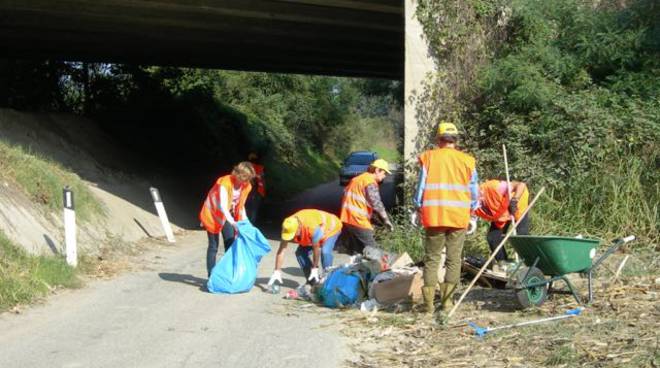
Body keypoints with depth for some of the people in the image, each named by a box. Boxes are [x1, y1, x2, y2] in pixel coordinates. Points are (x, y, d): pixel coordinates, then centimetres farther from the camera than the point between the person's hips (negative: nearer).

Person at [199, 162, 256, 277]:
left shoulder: (246, 186, -10)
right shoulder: (225, 183, -31)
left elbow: (241, 205, 3)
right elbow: (223, 207, -40)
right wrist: (233, 223, -51)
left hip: (227, 215, 6)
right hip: (213, 214, -6)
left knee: (230, 244, 3)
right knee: (213, 246, -4)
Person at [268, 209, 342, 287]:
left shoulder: (313, 228, -44)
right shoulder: (288, 227, -28)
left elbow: (316, 249, -31)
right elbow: (281, 250, -25)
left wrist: (315, 269, -21)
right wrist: (277, 272, -27)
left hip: (331, 228, -6)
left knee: (325, 252, -30)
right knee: (300, 253, -8)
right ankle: (313, 282, 5)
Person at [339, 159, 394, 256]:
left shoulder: (356, 179, 19)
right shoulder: (371, 182, -10)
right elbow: (376, 203, -17)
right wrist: (386, 220, -13)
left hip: (345, 219, 9)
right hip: (358, 220, -9)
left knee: (354, 251, 14)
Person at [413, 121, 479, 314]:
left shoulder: (428, 157, 1)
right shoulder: (467, 160, 5)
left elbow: (421, 187, 2)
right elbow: (474, 191, 9)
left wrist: (418, 210, 12)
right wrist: (473, 216, 18)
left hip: (434, 216, -1)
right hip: (459, 217, 1)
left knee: (432, 259, 6)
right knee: (454, 259, 9)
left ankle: (429, 303, 2)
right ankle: (447, 300, 7)